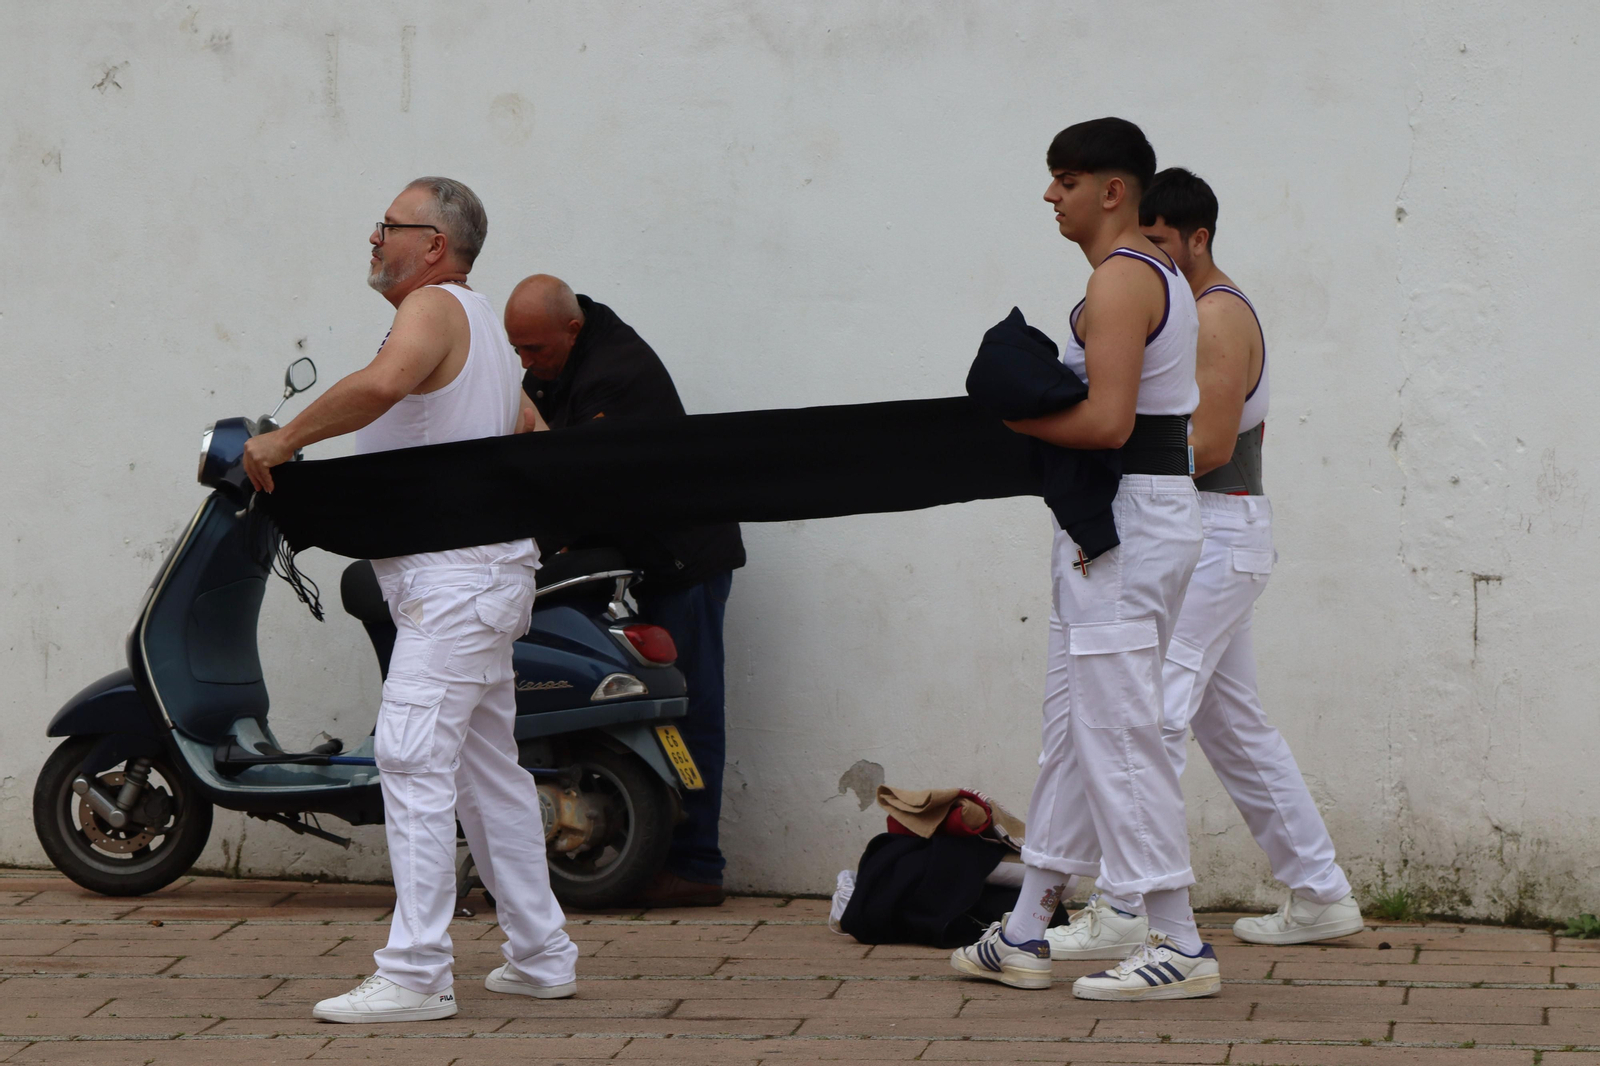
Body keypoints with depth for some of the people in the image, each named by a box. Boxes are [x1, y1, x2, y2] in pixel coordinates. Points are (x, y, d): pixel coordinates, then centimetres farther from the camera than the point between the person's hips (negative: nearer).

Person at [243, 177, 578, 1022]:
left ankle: (415, 974, -18)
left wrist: (286, 439, -22)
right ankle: (540, 956, 21)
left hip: (454, 577, -11)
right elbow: (530, 429, 32)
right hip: (481, 573, 11)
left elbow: (381, 383, -31)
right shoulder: (477, 321, 22)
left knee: (413, 757, -15)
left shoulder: (436, 306, -11)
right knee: (486, 766, 15)